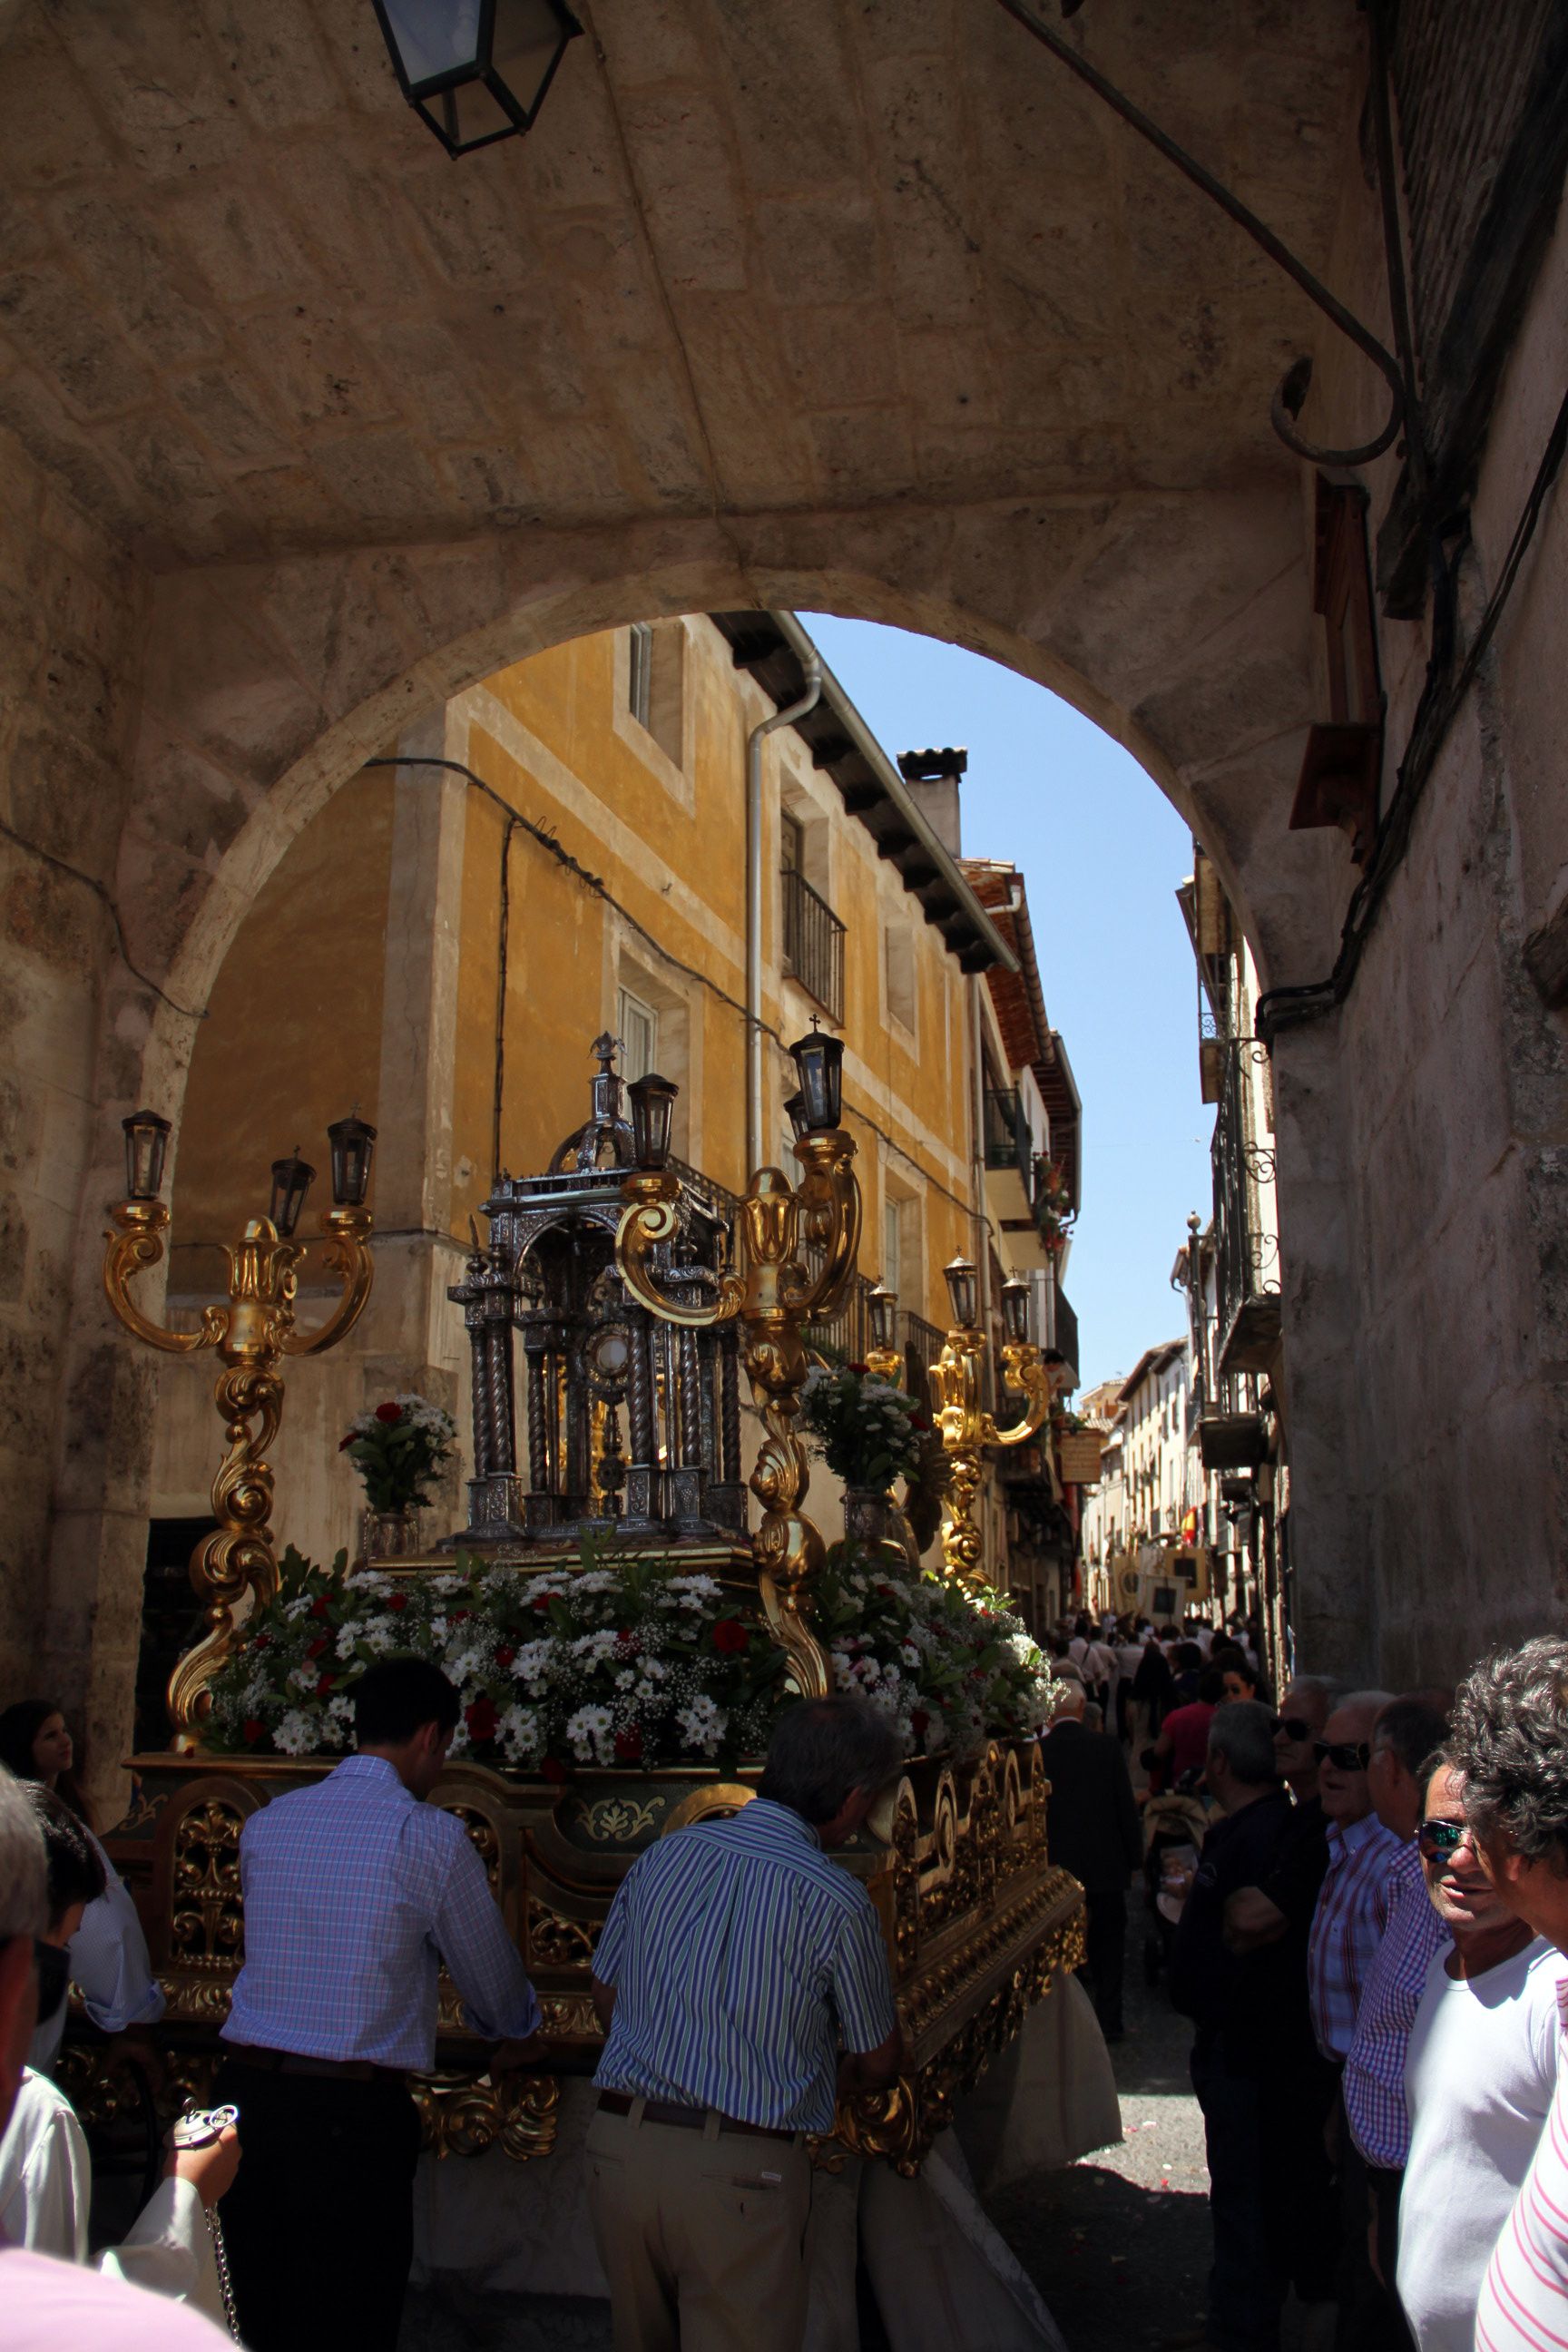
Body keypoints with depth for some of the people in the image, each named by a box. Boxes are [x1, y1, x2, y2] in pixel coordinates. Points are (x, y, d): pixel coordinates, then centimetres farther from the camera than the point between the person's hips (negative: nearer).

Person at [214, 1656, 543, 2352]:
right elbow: (487, 1964, 4)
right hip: (351, 2112, -5)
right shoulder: (429, 1836, -8)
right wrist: (516, 2038, 27)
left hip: (244, 2084, 6)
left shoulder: (266, 1823, 8)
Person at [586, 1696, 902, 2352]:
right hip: (741, 2173, -5)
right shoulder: (836, 1902, -10)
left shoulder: (662, 1855, 4)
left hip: (617, 2143, 6)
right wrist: (828, 2083, 27)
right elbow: (880, 2064, 5)